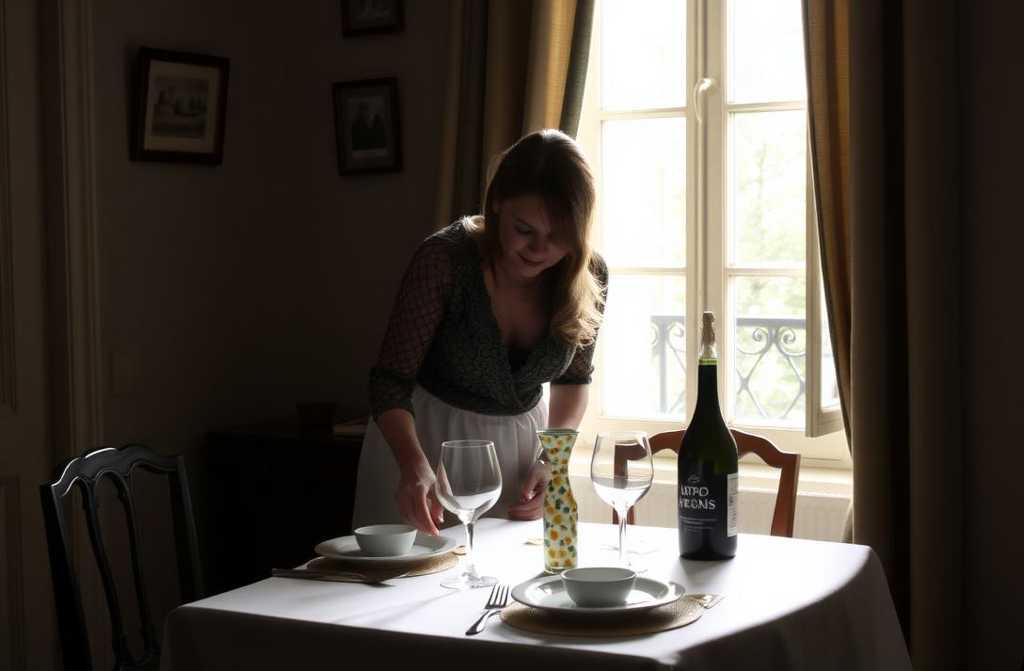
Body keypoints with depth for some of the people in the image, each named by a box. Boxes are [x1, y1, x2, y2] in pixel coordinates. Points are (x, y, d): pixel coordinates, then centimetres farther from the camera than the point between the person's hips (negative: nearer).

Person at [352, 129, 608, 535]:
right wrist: (414, 466, -42)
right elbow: (391, 381, -25)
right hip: (423, 440, -3)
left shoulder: (588, 277, -14)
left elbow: (574, 378, 3)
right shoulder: (444, 260, -26)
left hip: (520, 439, 3)